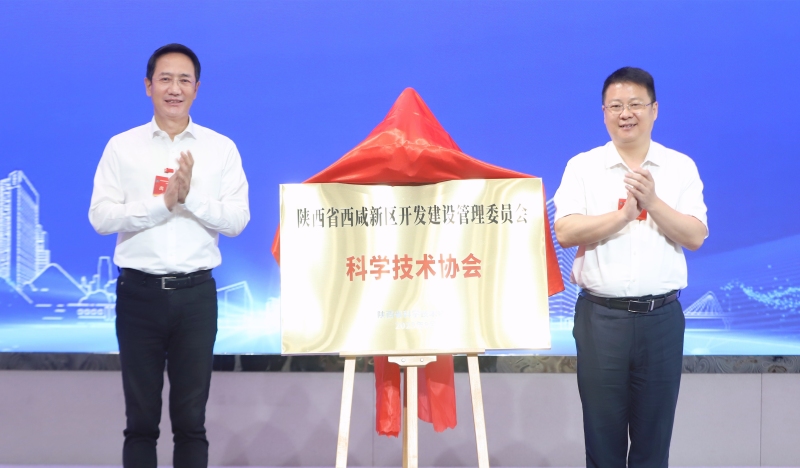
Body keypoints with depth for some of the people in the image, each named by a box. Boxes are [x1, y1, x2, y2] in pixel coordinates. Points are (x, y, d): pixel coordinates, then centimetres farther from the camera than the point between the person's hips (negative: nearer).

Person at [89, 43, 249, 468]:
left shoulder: (221, 148, 5)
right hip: (139, 291, 0)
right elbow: (100, 217, -5)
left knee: (191, 420, 6)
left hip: (195, 292, 0)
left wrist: (191, 195, -17)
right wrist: (161, 202, -15)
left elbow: (237, 220, -3)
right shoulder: (122, 147, 4)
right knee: (140, 420, 7)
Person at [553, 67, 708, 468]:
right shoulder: (582, 167, 2)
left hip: (662, 317, 1)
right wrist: (624, 213, -16)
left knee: (654, 433, 8)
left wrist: (653, 203, -16)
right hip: (600, 316, -1)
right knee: (602, 430, 7)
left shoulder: (681, 167, 5)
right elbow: (565, 233, -9)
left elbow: (696, 237, -4)